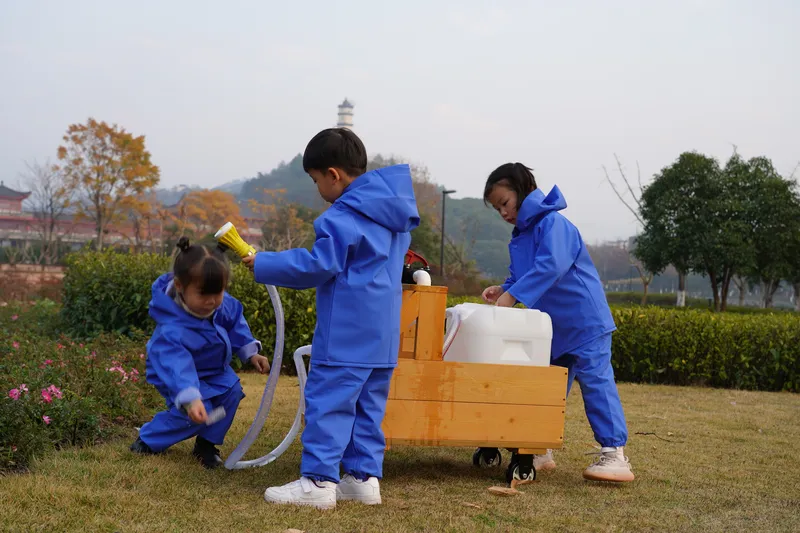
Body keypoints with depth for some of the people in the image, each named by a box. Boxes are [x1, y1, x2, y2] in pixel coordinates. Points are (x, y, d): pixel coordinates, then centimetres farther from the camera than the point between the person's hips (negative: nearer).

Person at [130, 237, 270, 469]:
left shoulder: (223, 304, -22)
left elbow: (235, 323, -1)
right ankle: (147, 440, 2)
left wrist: (250, 352, -4)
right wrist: (190, 399, -64)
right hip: (183, 372, -6)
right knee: (196, 414, -22)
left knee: (232, 391, -15)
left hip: (214, 368, 6)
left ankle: (207, 444, 5)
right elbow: (177, 365, -52)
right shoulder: (172, 329, -42)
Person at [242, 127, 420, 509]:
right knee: (369, 405, 12)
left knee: (328, 401, -6)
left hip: (346, 334, -9)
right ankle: (364, 476, 15)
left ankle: (318, 480, -5)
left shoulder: (343, 216, -15)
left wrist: (264, 265, -8)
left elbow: (318, 265, -17)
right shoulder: (392, 212, 14)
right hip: (383, 332, 9)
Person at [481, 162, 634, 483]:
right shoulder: (519, 238, 13)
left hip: (584, 321, -9)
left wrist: (512, 295, -33)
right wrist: (502, 290, -4)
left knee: (596, 382, -10)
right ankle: (541, 450, 19)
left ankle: (614, 453, -8)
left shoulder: (553, 224, -17)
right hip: (551, 326, 9)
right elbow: (519, 278, 18)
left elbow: (551, 266, -31)